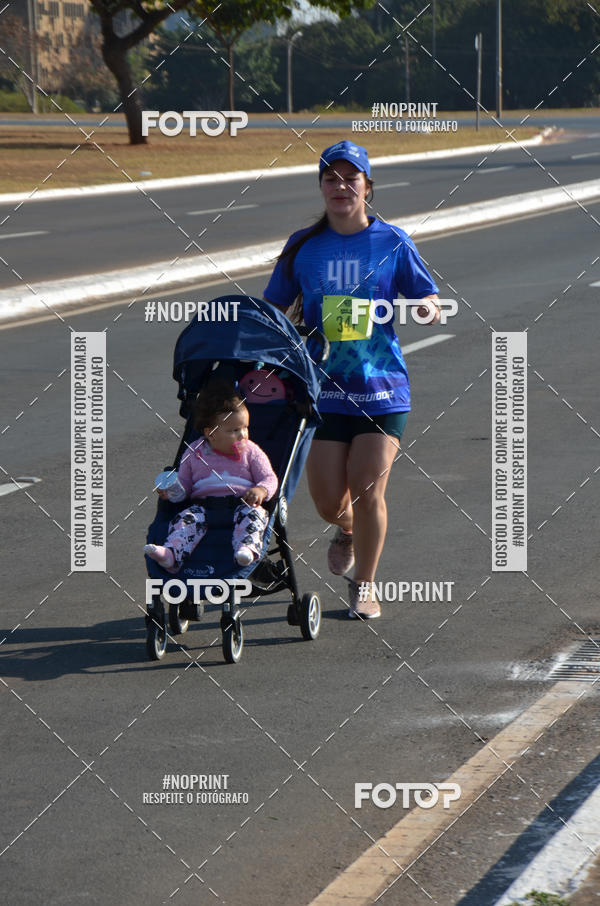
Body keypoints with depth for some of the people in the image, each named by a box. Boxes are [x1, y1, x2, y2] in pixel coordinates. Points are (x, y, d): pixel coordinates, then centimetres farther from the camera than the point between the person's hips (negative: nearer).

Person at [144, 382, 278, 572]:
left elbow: (269, 478, 6)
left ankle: (246, 547, -56)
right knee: (187, 518, -27)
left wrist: (261, 491, -18)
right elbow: (184, 483, 17)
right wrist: (172, 491, -6)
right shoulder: (194, 453, 11)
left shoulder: (251, 452, 8)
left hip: (241, 503, -1)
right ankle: (171, 554, -49)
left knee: (251, 514, -32)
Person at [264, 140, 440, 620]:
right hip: (323, 385, 2)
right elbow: (276, 309, 14)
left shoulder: (393, 242, 0)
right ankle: (346, 529, 37)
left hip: (381, 386, -2)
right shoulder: (303, 246, 4)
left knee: (368, 491, -8)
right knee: (327, 497, 0)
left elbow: (429, 302, 3)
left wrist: (428, 308, -20)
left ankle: (365, 586, 12)